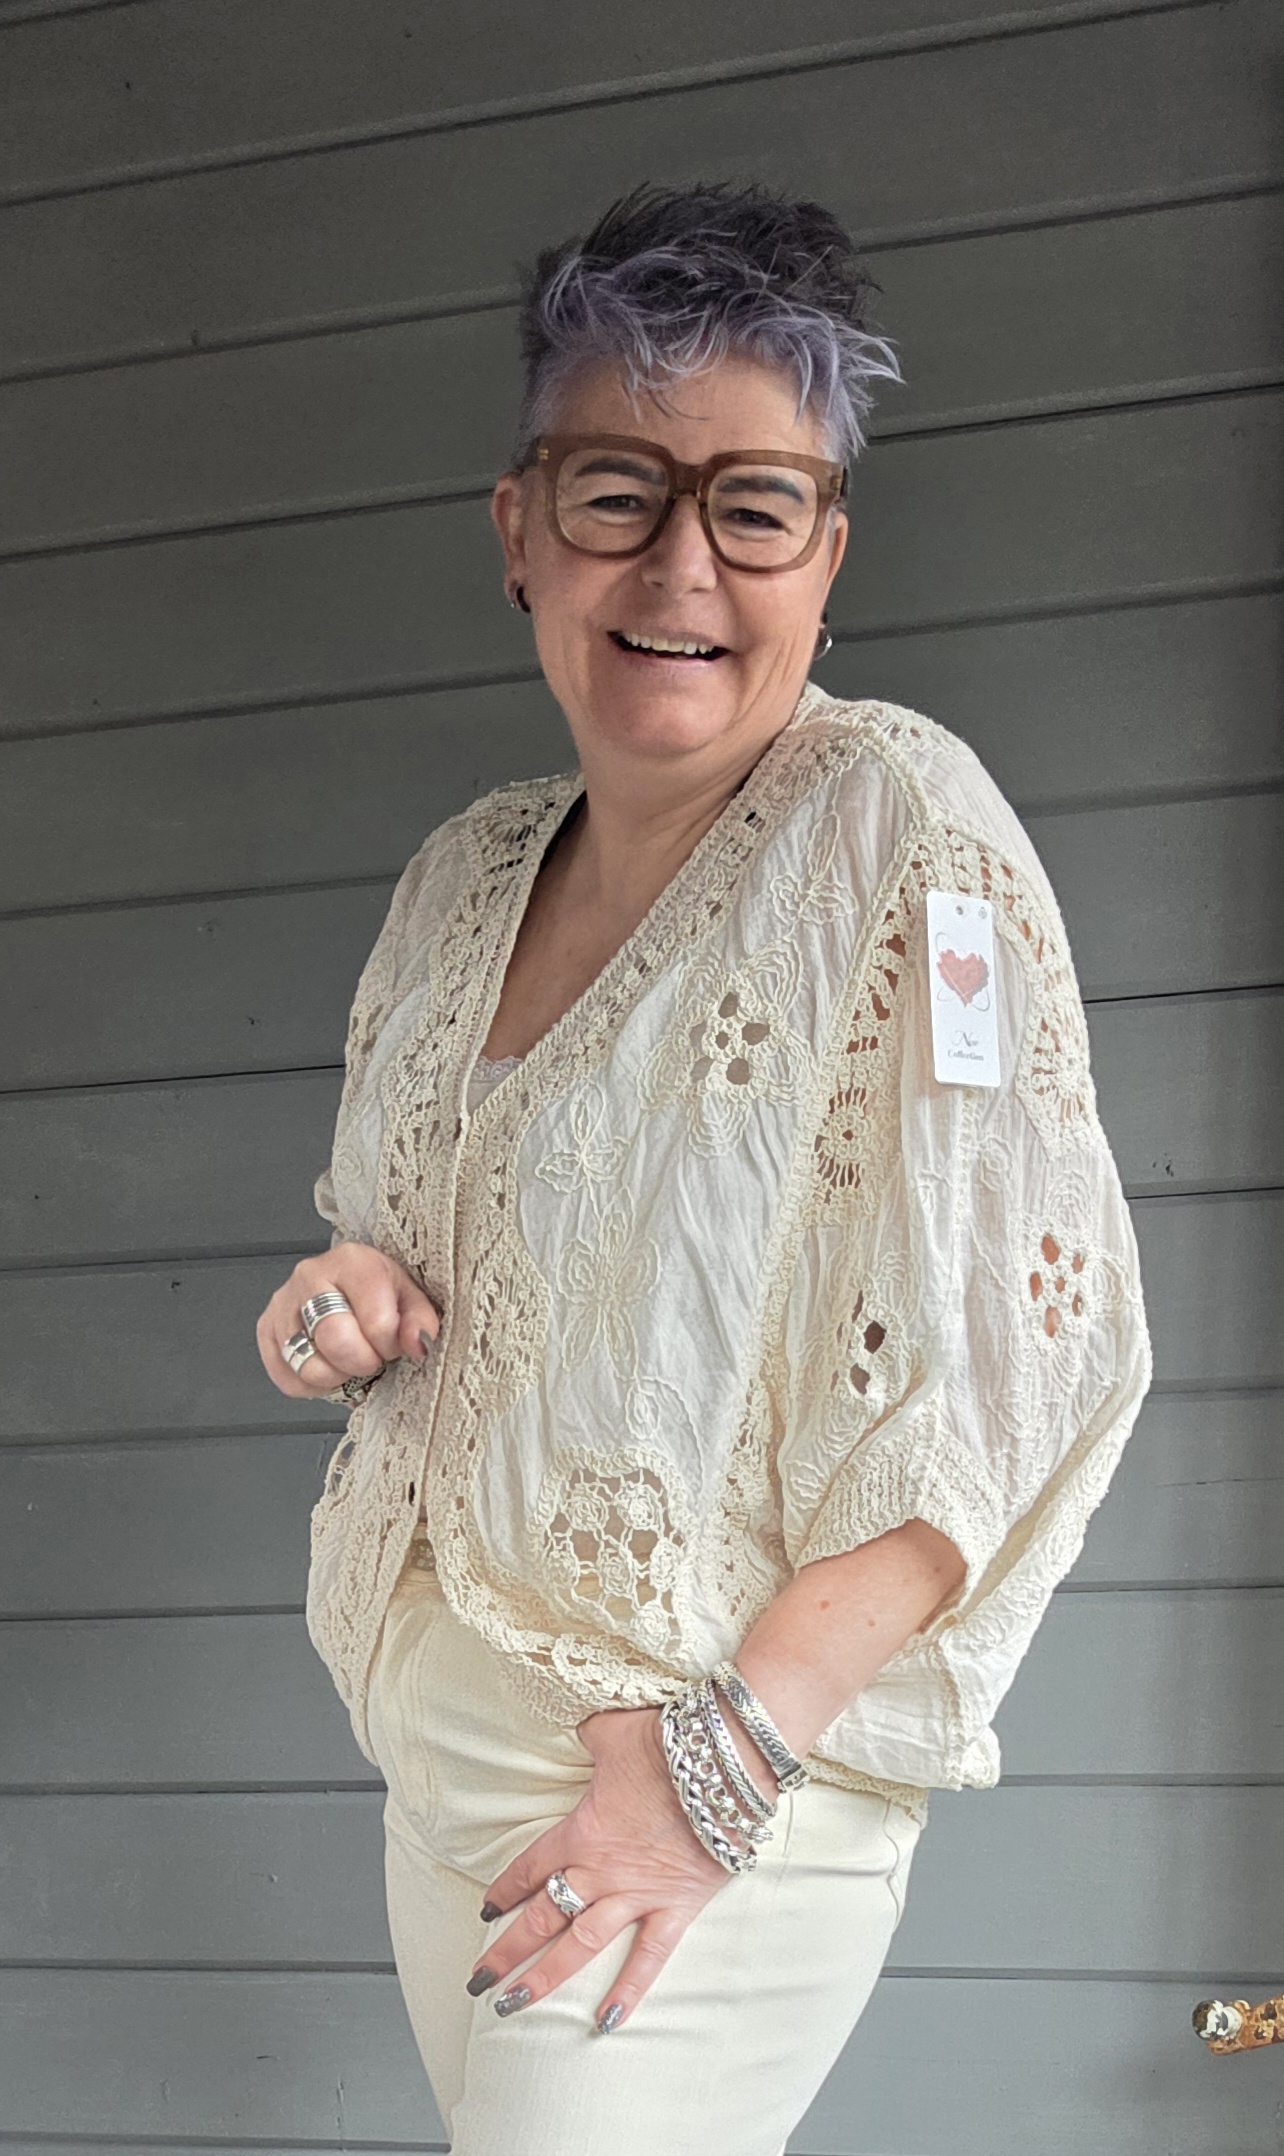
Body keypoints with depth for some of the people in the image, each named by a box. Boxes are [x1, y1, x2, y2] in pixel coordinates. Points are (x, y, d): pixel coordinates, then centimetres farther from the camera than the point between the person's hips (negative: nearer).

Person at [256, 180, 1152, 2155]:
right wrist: (356, 1297, -4)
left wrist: (737, 1748, -22)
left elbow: (1026, 1361, -19)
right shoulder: (466, 873, 6)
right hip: (442, 1749, 7)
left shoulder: (895, 826, -14)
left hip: (720, 1784, -6)